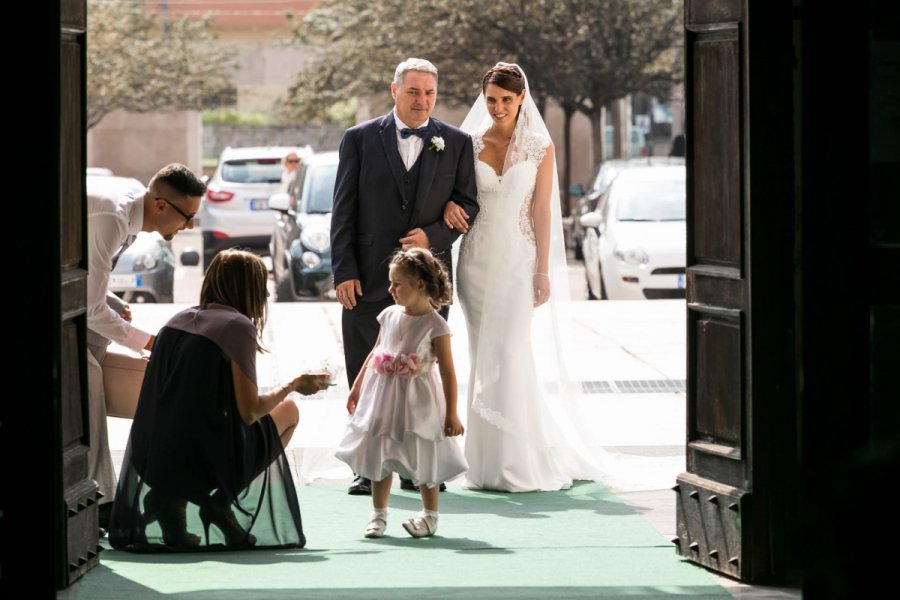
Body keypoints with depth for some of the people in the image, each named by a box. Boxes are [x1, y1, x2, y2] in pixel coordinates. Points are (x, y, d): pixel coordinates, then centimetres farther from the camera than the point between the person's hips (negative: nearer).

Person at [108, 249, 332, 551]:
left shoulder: (177, 320, 12)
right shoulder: (238, 326, -9)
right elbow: (249, 411, -12)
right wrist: (293, 385, 5)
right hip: (207, 457, -6)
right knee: (288, 411, 18)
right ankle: (221, 507, 6)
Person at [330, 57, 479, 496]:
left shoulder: (456, 144, 6)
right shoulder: (359, 139, 3)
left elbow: (468, 205, 8)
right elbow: (343, 211, 1)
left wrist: (433, 236, -10)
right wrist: (343, 272, -6)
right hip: (369, 278, -1)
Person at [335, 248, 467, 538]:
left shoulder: (435, 325, -13)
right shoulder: (389, 315, 3)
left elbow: (447, 372, -11)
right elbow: (375, 354, 15)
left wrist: (451, 413, -12)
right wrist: (357, 388, 16)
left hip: (416, 402, -5)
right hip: (382, 397, 5)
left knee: (422, 459, 4)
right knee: (379, 455, 10)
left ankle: (430, 516, 19)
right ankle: (378, 515, 22)